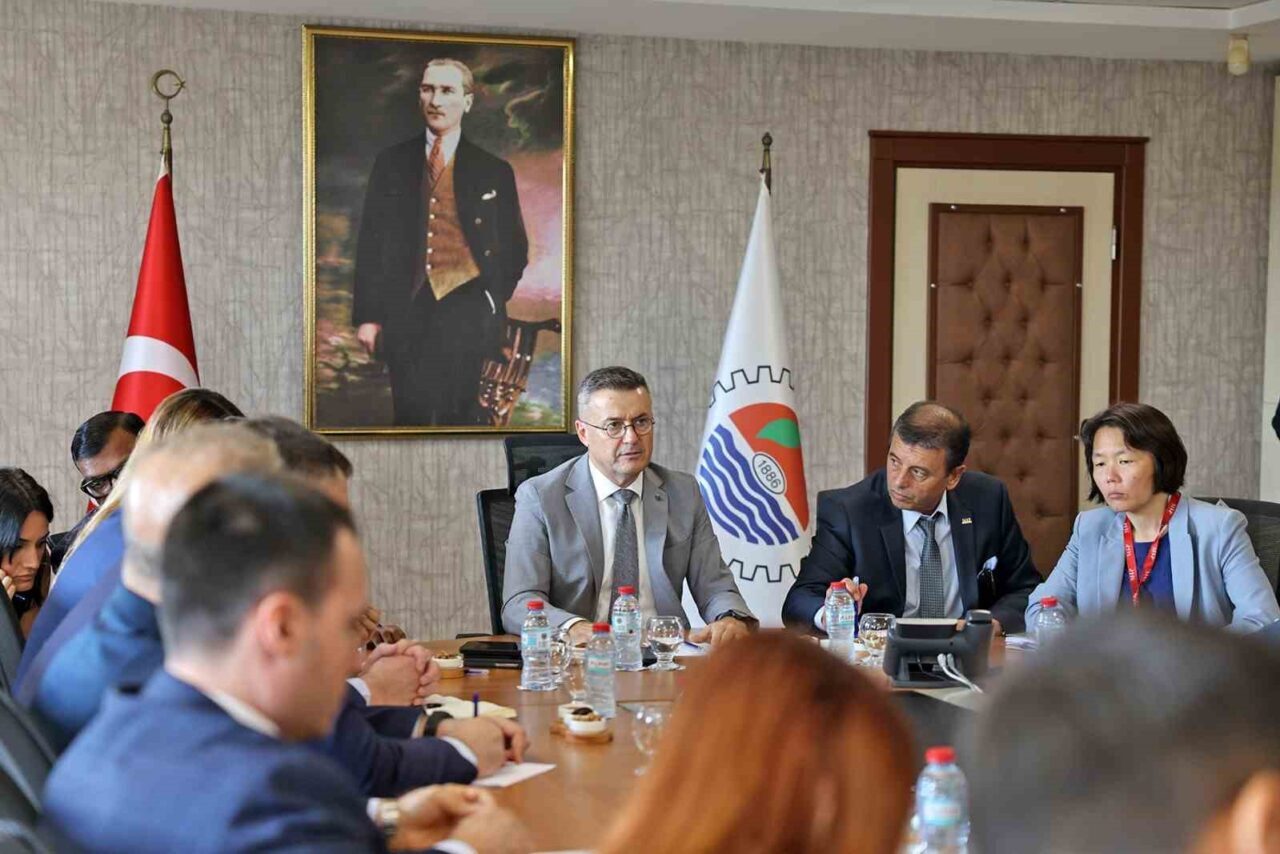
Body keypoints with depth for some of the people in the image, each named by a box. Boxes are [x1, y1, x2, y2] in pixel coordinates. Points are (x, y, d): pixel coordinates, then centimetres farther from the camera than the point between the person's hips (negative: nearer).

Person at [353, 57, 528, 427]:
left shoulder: (494, 171, 9)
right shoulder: (391, 164, 11)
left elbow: (514, 248, 14)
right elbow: (370, 242, 9)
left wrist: (492, 302, 4)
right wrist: (367, 314, 3)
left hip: (465, 310, -1)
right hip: (406, 310, 1)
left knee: (459, 415, -6)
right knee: (411, 415, -4)